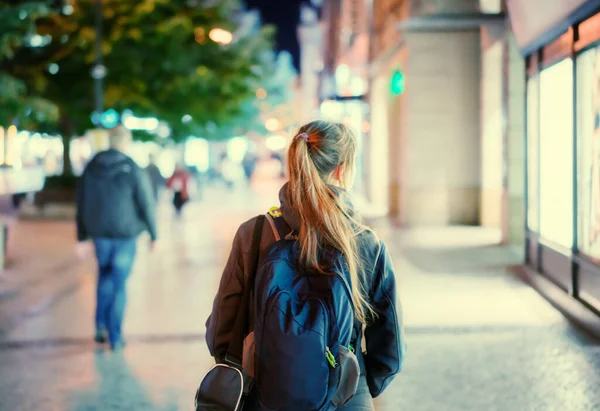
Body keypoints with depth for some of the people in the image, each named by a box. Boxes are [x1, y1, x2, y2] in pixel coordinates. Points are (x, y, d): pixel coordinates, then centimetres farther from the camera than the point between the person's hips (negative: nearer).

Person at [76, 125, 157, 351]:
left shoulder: (91, 168, 1)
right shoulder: (133, 170, -12)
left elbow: (81, 204, 5)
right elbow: (146, 204, -10)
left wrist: (81, 237, 12)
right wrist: (153, 234, 2)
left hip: (99, 233, 3)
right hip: (125, 233, -3)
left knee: (105, 276, 23)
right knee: (118, 284, 5)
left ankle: (101, 325, 15)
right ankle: (115, 337, 7)